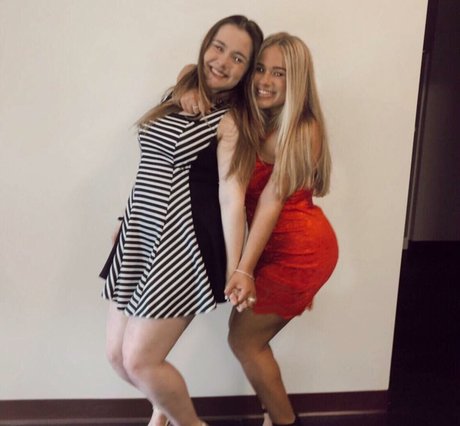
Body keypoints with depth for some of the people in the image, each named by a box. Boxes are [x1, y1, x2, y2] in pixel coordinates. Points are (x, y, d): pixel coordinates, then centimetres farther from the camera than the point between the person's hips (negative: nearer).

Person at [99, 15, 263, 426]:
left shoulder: (231, 121, -9)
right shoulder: (180, 91, 11)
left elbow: (231, 197, -17)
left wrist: (235, 272, -19)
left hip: (185, 245, -7)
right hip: (139, 238, 7)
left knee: (140, 360, -4)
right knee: (118, 354, 13)